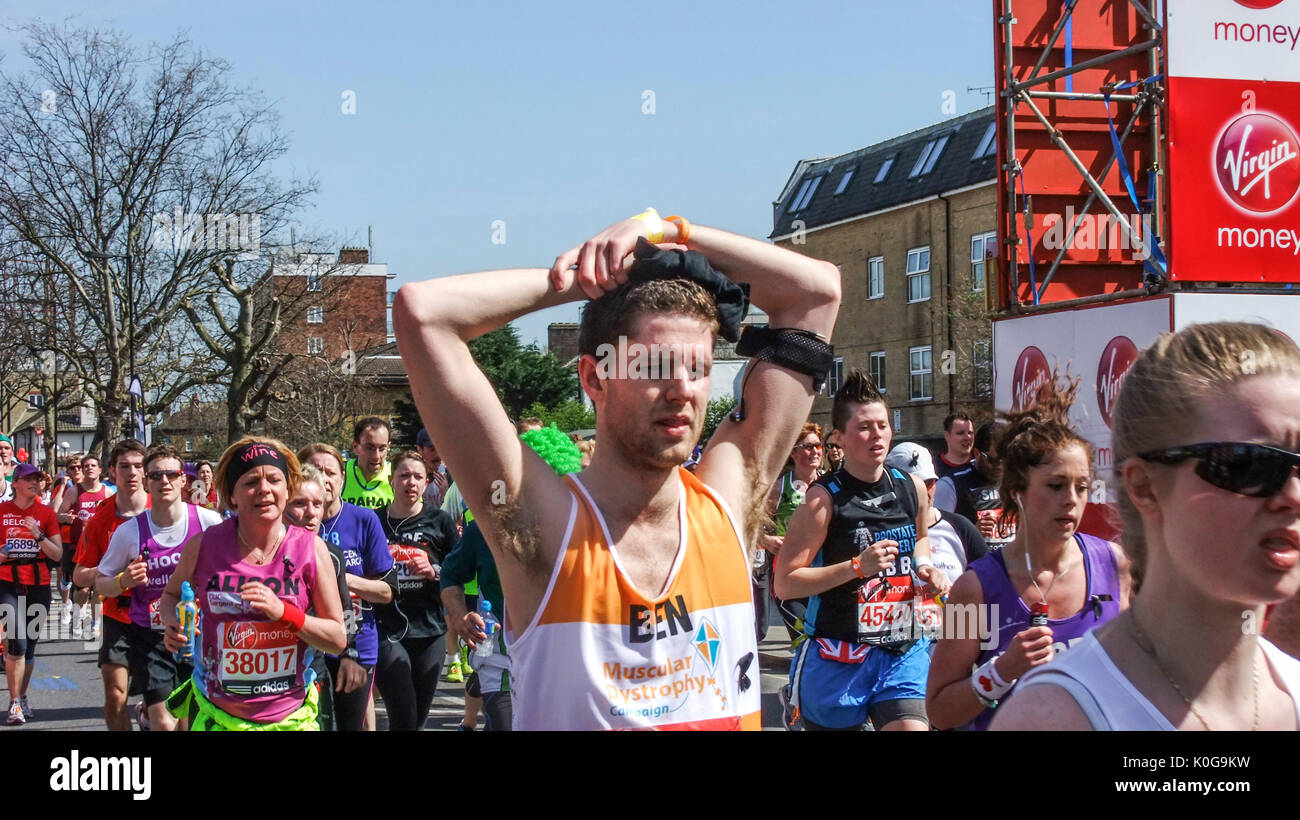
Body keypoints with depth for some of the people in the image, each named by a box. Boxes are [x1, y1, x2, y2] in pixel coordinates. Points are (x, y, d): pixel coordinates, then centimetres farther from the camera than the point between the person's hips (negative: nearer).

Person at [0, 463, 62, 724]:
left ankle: (22, 697, 24)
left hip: (39, 585, 2)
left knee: (30, 645, 8)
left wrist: (38, 536, -12)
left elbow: (57, 554, 3)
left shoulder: (46, 513, 7)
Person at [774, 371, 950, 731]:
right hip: (839, 656, -4)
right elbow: (784, 583, -15)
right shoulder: (824, 498, -12)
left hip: (904, 653, 4)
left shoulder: (913, 489, 5)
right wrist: (857, 567, -22)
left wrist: (925, 566, 6)